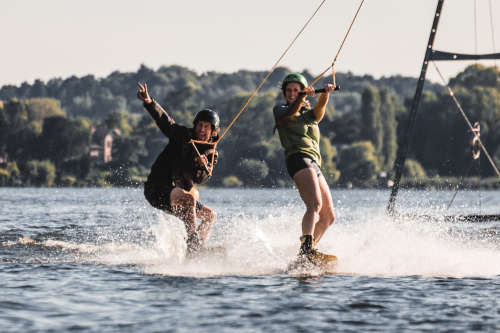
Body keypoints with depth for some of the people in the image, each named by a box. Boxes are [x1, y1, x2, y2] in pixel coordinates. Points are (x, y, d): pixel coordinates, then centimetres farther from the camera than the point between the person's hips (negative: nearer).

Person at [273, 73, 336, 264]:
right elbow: (289, 113, -10)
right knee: (315, 204, -29)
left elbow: (319, 109, 3)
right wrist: (302, 98, -30)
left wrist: (325, 94, -19)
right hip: (298, 158, -7)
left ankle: (307, 254, 5)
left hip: (314, 164, 7)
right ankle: (306, 248, -44)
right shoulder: (280, 110, 14)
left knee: (328, 217, 3)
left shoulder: (310, 114, 26)